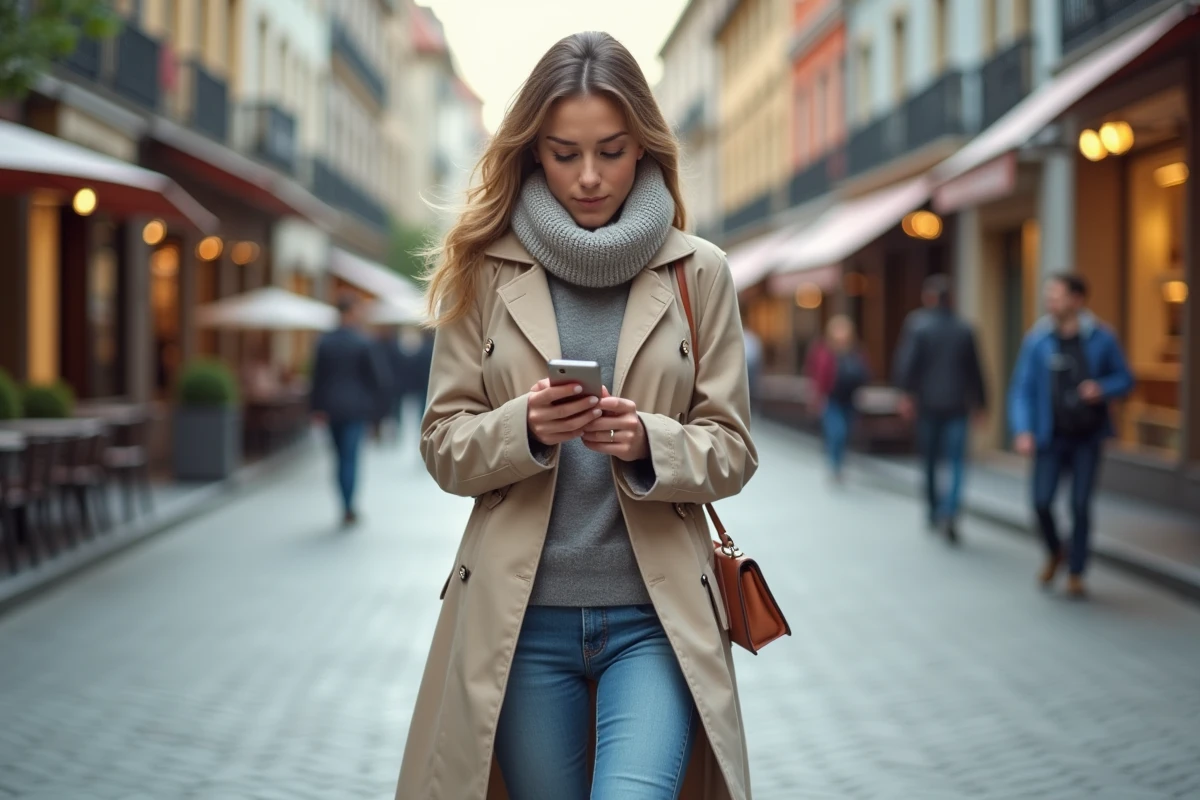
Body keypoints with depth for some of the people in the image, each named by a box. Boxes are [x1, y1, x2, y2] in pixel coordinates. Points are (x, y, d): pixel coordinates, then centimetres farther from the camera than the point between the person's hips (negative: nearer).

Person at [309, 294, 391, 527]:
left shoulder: (324, 342, 1)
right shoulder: (363, 342, -10)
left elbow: (317, 376, 2)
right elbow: (378, 375, -8)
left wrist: (317, 407, 7)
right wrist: (377, 402, 7)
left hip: (332, 408, 4)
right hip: (356, 407, -4)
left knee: (341, 456, 14)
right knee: (350, 456, -3)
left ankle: (347, 508, 20)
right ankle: (348, 509, -7)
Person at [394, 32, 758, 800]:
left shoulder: (699, 273, 3)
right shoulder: (485, 270, 4)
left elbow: (731, 449, 4)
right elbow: (444, 444, 4)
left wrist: (647, 442, -17)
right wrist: (524, 427, -17)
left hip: (656, 614, -1)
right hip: (520, 614, 1)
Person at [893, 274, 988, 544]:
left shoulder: (917, 324, -5)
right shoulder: (964, 329, 4)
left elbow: (906, 362, -16)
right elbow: (975, 370, 9)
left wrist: (907, 393, -14)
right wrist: (979, 401, 18)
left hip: (927, 404, -1)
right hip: (957, 405, 1)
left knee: (929, 461, 14)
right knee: (957, 461, -2)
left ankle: (934, 513, 25)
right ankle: (949, 513, -21)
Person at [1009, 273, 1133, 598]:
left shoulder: (1100, 338, -5)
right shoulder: (1038, 340, -5)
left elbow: (1125, 379, 5)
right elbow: (1021, 388, -3)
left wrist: (1103, 389, -16)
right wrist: (1022, 431, -14)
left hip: (1087, 437, 0)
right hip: (1051, 436, 0)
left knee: (1080, 506, -1)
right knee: (1041, 502, -8)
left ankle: (1076, 574, 16)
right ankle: (1054, 552, 22)